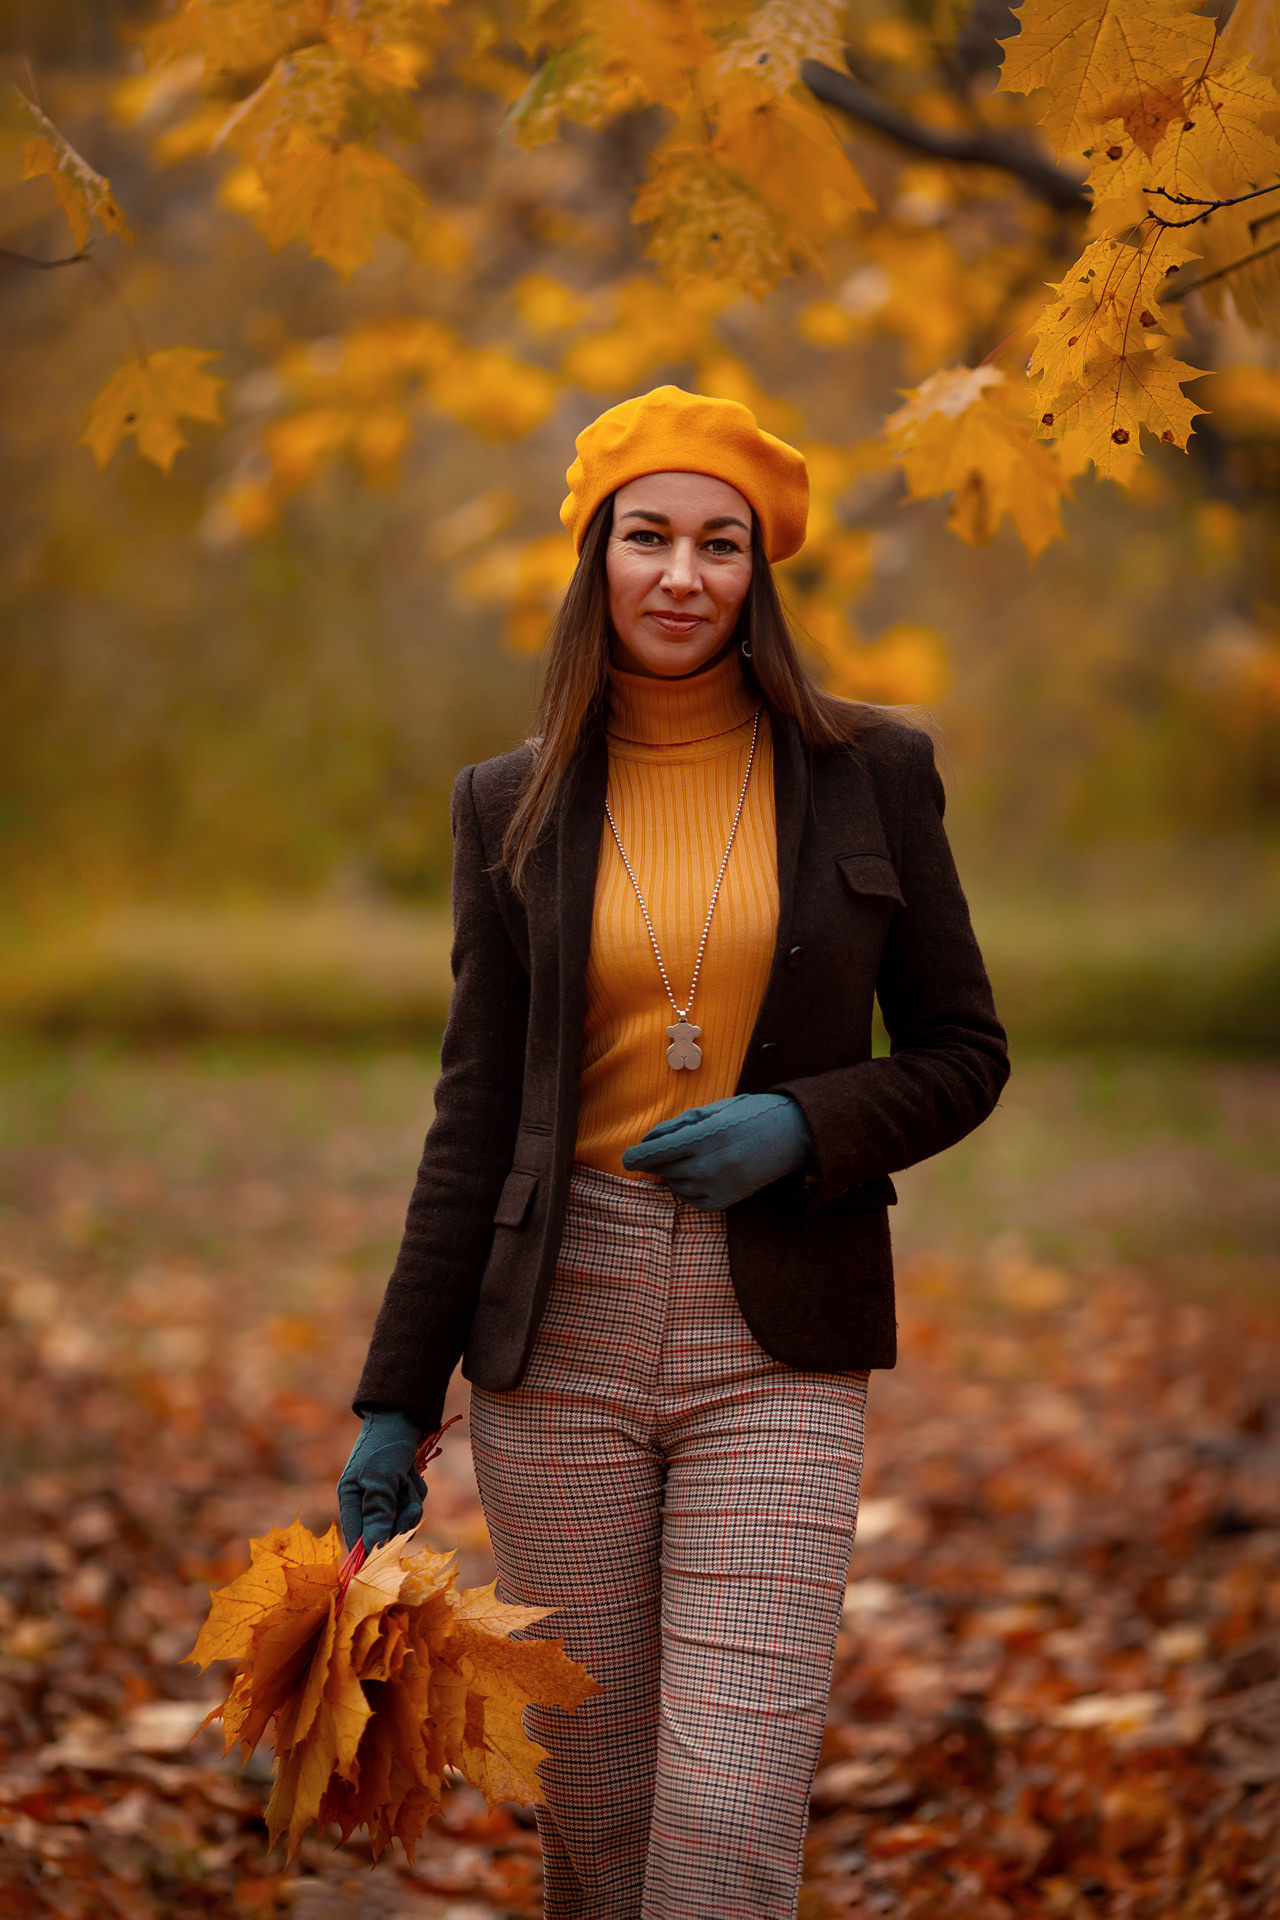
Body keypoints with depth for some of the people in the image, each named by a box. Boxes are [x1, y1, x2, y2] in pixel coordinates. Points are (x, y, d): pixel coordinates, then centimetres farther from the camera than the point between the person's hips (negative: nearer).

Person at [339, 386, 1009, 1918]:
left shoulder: (870, 773, 3)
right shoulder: (514, 807, 6)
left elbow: (964, 1053, 8)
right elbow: (475, 1116, 7)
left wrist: (804, 1126, -12)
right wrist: (397, 1397, 3)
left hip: (773, 1347, -1)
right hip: (559, 1334, 1)